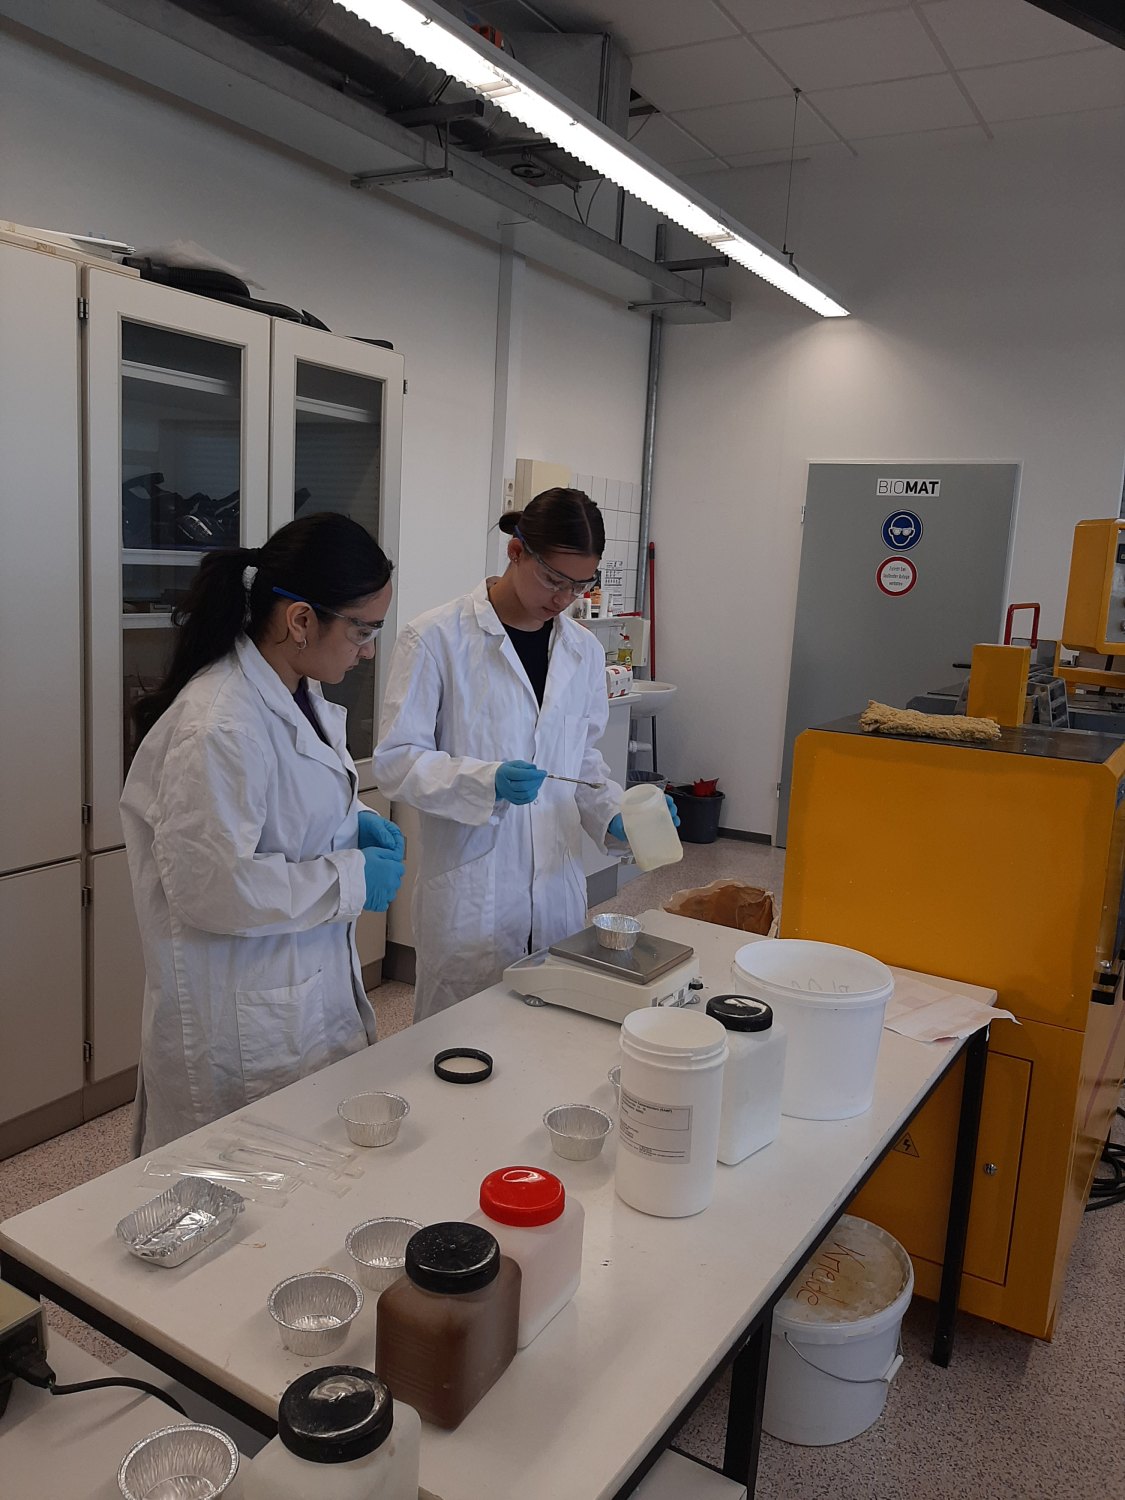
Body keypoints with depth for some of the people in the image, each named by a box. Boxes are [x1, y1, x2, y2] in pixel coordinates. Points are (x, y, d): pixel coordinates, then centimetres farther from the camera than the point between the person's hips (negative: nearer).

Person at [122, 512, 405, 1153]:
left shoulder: (300, 691, 3)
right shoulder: (218, 728, -27)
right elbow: (211, 889, -26)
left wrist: (355, 819, 1)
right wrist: (351, 879, -19)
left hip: (313, 991, 9)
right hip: (243, 1026, -9)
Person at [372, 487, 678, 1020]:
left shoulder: (584, 650, 8)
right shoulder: (437, 638, -9)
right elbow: (395, 760, -9)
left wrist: (614, 815, -2)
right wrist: (487, 781, -24)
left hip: (557, 888, 5)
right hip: (470, 891, -4)